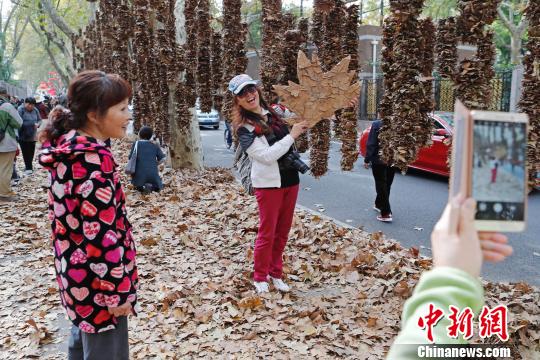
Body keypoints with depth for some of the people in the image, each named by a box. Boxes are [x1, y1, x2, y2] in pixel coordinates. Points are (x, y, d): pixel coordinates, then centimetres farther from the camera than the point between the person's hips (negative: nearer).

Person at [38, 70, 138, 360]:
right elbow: (102, 233, -26)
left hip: (77, 275, 10)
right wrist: (115, 291, -19)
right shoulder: (93, 160, -25)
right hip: (97, 280, -10)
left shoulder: (67, 147, 4)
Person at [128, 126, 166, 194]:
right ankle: (152, 187, -10)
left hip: (140, 173, -1)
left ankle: (142, 187, -9)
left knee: (138, 186, 26)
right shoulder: (155, 146, 8)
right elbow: (162, 158, 3)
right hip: (153, 173, 1)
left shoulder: (136, 144, 2)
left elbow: (131, 157, -2)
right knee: (158, 187, 24)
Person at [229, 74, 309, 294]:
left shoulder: (275, 112, 7)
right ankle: (260, 277, 20)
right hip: (268, 183, -6)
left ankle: (275, 273, 29)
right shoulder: (244, 128, -11)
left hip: (290, 180, 6)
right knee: (267, 233, 2)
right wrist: (291, 135, -18)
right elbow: (267, 155, -21)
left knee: (282, 232, 14)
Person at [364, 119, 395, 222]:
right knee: (387, 185, 19)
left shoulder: (376, 125, -14)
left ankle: (386, 213, -2)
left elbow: (371, 144, -14)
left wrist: (367, 160, -6)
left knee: (381, 185, 2)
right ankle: (379, 204, 36)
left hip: (379, 160, -4)